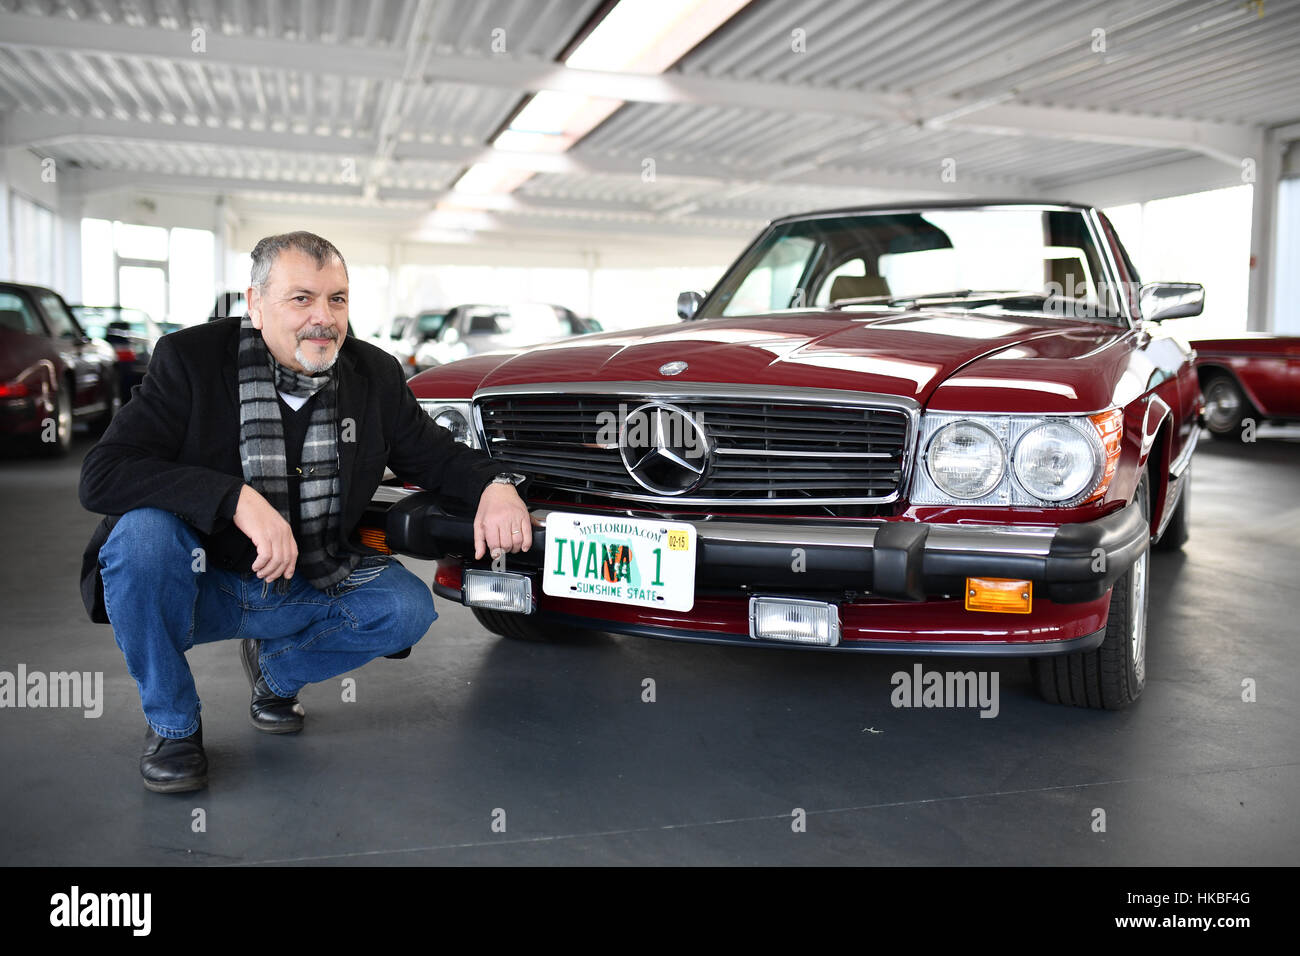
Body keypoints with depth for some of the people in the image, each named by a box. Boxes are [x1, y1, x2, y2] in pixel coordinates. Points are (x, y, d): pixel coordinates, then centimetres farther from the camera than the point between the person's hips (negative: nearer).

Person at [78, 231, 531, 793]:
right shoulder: (189, 358, -15)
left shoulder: (375, 374, -3)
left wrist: (493, 485, -17)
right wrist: (238, 500, -38)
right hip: (200, 585, -3)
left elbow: (434, 455, 8)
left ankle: (277, 668, 14)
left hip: (306, 588, 3)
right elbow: (101, 475, -24)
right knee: (142, 531, -33)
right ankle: (171, 723, -7)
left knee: (408, 608, -18)